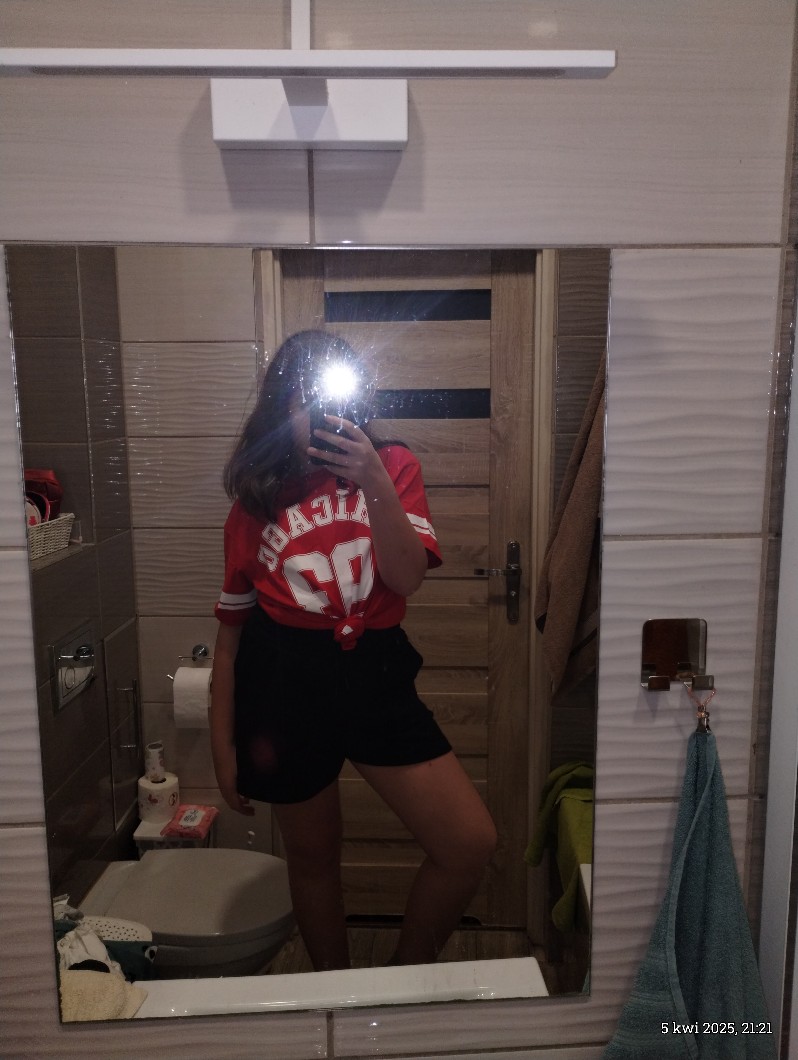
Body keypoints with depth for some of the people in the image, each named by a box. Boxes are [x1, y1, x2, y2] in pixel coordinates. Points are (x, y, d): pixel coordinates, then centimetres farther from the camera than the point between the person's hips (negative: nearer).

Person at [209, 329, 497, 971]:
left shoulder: (393, 466, 3)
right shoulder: (256, 496, 4)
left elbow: (407, 577, -10)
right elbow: (232, 626, 6)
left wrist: (376, 485, -22)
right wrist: (223, 746, 6)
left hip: (376, 675, 1)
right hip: (284, 684, 0)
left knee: (472, 843, -4)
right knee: (314, 858, 15)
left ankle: (405, 976, 24)